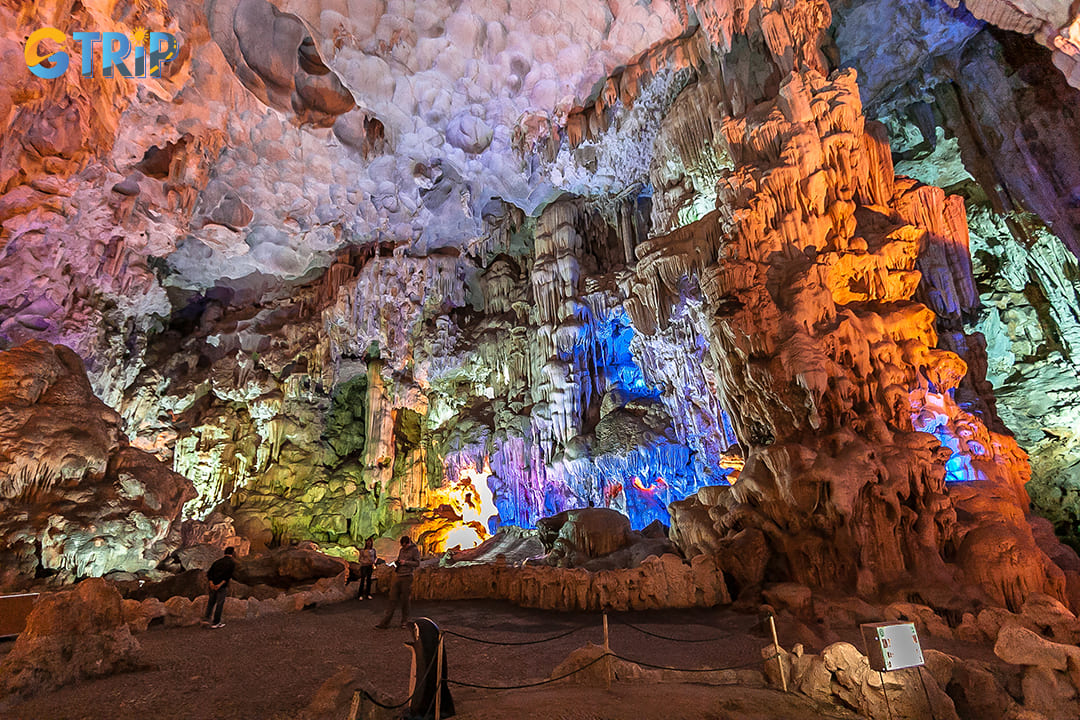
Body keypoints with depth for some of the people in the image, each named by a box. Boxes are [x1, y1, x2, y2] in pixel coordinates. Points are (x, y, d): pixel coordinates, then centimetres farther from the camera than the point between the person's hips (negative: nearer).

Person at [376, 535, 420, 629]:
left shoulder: (415, 550, -2)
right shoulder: (401, 550, 15)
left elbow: (417, 563, -5)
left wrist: (405, 562, -14)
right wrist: (396, 563, 2)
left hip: (407, 577, -5)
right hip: (397, 576, 5)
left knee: (405, 600, 3)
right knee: (393, 599, 4)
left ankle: (405, 622, 16)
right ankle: (385, 622, 7)